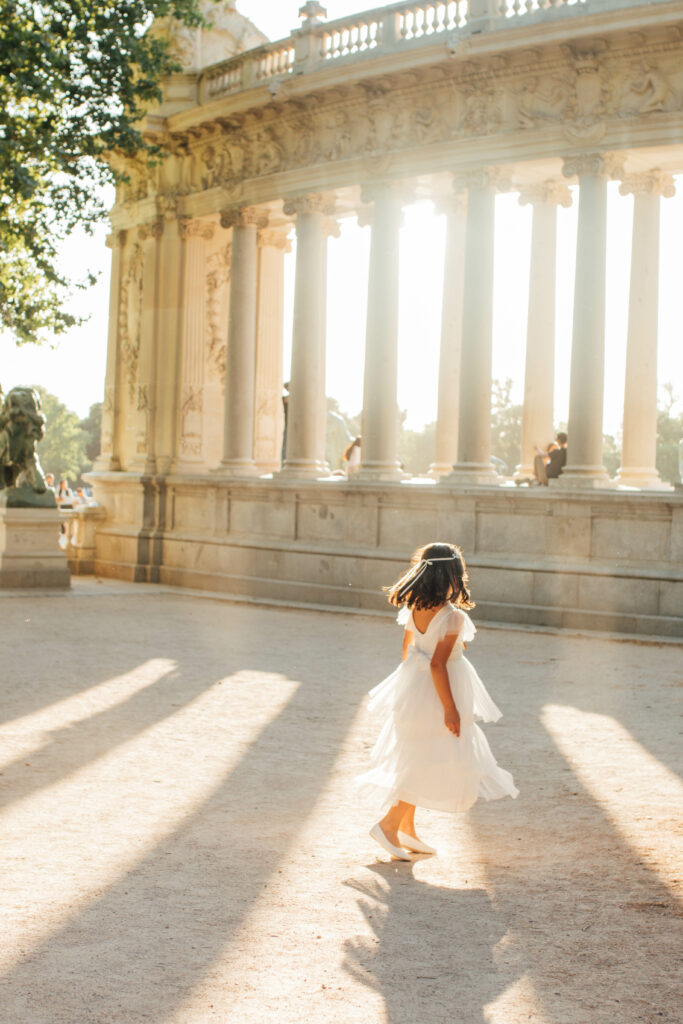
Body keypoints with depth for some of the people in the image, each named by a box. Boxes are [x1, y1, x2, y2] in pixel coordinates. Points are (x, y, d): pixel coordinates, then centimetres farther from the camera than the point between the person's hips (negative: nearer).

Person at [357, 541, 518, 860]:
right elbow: (437, 664, -23)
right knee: (430, 762, 4)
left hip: (413, 689, 8)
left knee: (414, 760, 18)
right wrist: (450, 708, -17)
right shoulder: (452, 616, -23)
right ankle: (389, 824, 3)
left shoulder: (415, 608, -1)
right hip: (435, 694, -8)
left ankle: (406, 828, 27)